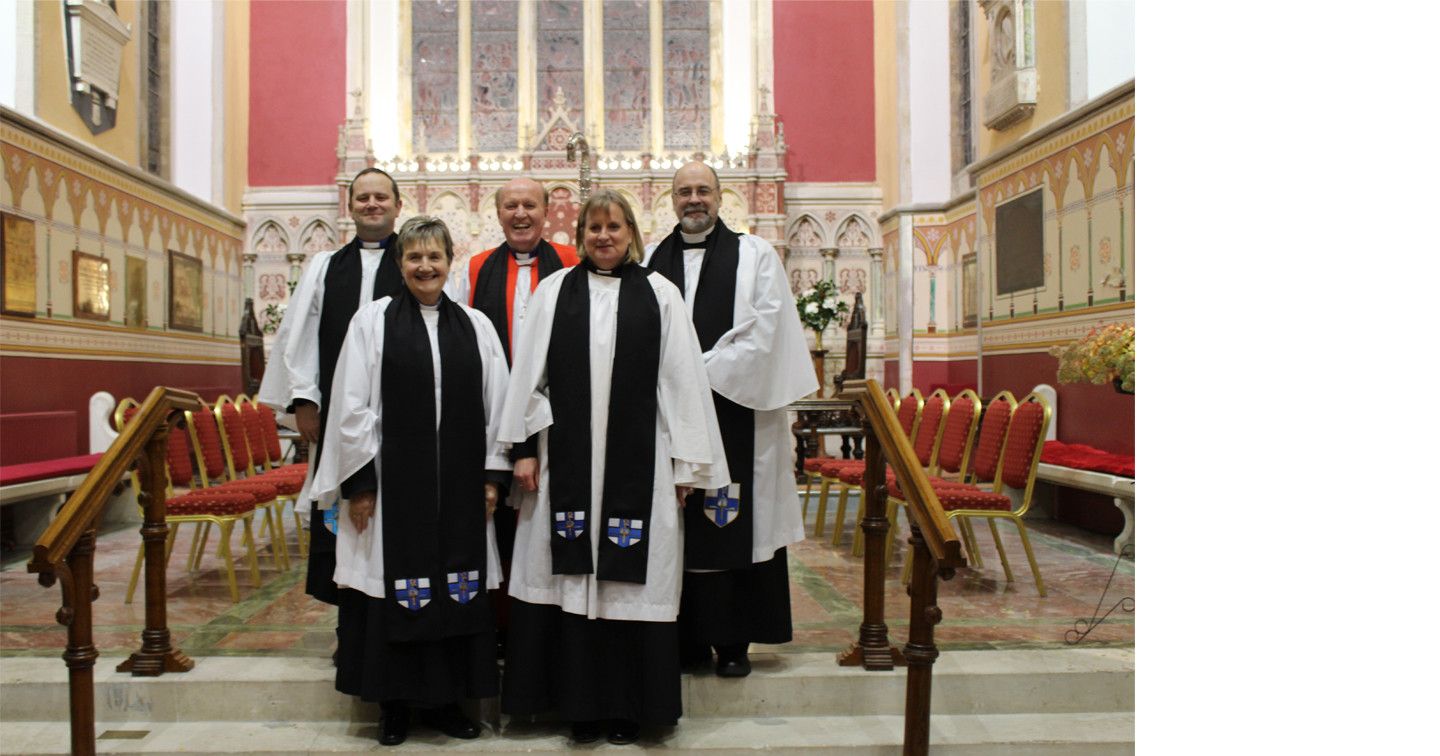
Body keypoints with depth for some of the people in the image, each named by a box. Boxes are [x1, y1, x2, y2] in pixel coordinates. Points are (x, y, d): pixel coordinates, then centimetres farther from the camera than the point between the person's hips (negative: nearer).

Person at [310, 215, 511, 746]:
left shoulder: (475, 325, 8)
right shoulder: (373, 320, 2)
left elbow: (497, 406, 8)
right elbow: (352, 406, -2)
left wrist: (493, 474, 2)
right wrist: (358, 480, -6)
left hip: (458, 485, 2)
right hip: (392, 481, -2)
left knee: (456, 589, 7)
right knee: (395, 590, 5)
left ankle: (444, 698, 21)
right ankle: (394, 703, 20)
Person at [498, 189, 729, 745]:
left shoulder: (659, 294, 5)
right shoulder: (552, 291, 8)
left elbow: (682, 382, 3)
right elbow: (528, 375, 8)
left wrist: (686, 464, 1)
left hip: (639, 462, -1)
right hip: (568, 461, 1)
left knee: (632, 579, 4)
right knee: (572, 577, 5)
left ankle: (628, 706, 18)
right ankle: (580, 701, 20)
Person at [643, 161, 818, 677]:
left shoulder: (755, 256, 6)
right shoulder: (650, 260, 14)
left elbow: (764, 330, -4)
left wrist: (706, 372, -10)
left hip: (732, 409, -2)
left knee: (732, 525, -1)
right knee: (677, 525, 4)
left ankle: (733, 641, 9)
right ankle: (688, 637, 14)